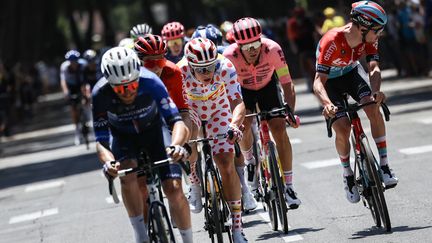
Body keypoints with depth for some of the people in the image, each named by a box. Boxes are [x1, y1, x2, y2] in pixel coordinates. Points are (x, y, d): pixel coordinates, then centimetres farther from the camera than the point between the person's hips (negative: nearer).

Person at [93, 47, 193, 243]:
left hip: (154, 129, 0)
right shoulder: (101, 94, -31)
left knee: (174, 189, -16)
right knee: (128, 175, -31)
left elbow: (177, 122, -36)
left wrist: (176, 145, -58)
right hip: (122, 135, 0)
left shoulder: (150, 82, -33)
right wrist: (108, 162, -50)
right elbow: (101, 142, -28)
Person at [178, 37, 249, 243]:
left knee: (226, 163, -10)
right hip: (190, 108, 0)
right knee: (187, 136, -35)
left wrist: (234, 124, -57)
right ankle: (195, 183, -7)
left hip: (218, 110, 0)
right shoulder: (180, 72, -34)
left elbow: (237, 102, -37)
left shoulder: (225, 67, -34)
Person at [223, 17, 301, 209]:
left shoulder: (273, 49, -35)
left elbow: (287, 83, -32)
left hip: (268, 86, 0)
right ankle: (249, 161, 12)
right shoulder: (230, 56, -36)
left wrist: (291, 113, -44)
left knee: (279, 129, -15)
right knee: (243, 127, -23)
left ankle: (288, 185, -7)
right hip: (243, 90, 0)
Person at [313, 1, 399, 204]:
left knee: (373, 109, -23)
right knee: (342, 129, -17)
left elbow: (374, 68, -29)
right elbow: (318, 82, -40)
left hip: (352, 73, 4)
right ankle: (347, 174, 8)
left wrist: (375, 91, -51)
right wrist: (327, 104, -59)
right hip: (330, 81, -4)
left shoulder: (369, 39, -21)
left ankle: (384, 165, -16)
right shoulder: (331, 42, -37)